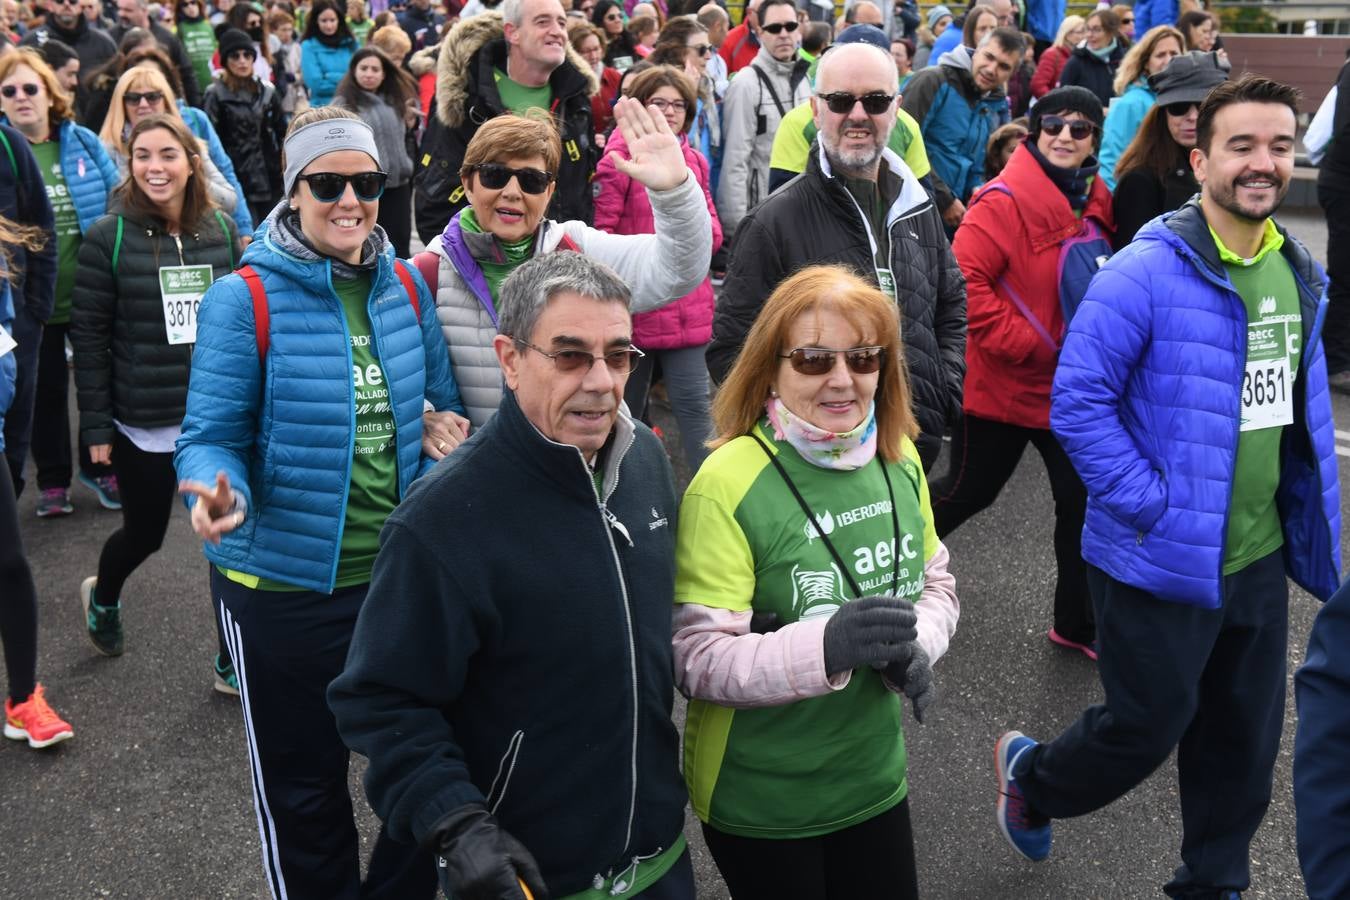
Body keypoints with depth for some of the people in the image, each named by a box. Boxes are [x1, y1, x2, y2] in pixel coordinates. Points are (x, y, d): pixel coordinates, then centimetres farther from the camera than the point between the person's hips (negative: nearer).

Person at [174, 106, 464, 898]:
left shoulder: (407, 287, 2)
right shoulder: (244, 300, -12)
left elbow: (446, 403, 13)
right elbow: (212, 438, -12)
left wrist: (445, 432, -9)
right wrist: (222, 492, -33)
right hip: (286, 586, -4)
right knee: (304, 793, 14)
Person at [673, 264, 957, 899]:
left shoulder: (898, 457, -3)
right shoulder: (728, 483, -22)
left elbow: (936, 582, 10)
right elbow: (697, 661, -23)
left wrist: (913, 649, -11)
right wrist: (825, 647, -38)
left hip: (876, 778, 6)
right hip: (759, 806, -5)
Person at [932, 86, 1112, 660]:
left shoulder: (1096, 203, 6)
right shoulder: (1005, 200, -18)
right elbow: (964, 278, -25)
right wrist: (1022, 342, -23)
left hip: (1070, 385, 6)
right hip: (1000, 383, -6)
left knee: (1083, 499, 9)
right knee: (969, 490, 9)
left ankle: (1077, 623, 24)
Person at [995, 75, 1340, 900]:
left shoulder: (1298, 273, 5)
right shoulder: (1147, 274, -19)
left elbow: (1308, 402, 15)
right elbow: (1078, 402, -19)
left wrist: (1316, 518, 9)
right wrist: (1154, 506, -19)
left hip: (1261, 557, 7)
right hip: (1164, 559, -6)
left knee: (1246, 740, 17)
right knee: (1147, 728, 8)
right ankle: (1028, 775, 38)